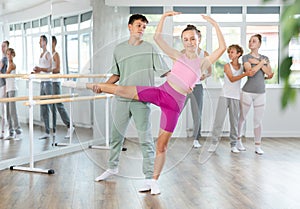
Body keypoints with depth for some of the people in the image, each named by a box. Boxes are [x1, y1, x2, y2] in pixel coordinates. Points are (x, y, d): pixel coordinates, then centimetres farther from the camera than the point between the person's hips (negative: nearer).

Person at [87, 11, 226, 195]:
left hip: (175, 105, -1)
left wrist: (215, 25, -10)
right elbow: (158, 37, 9)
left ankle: (155, 181, 16)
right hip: (160, 92, 2)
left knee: (162, 145, 2)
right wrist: (164, 16, 3)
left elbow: (222, 48, -6)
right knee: (120, 90, -11)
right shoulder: (177, 56, 12)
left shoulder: (203, 63, 7)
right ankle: (95, 86, 17)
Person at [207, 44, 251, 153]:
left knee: (234, 121, 4)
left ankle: (233, 145, 11)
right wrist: (245, 74, -24)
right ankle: (214, 142, -2)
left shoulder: (242, 67, 8)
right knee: (219, 119, -7)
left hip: (236, 97, 2)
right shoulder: (227, 66, 0)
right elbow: (232, 79, -13)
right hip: (225, 95, -2)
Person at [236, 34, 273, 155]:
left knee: (258, 121, 4)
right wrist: (262, 63, -8)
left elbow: (270, 74, -3)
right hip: (247, 92, -3)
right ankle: (238, 140, 24)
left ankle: (258, 146, 9)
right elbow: (250, 72, -16)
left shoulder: (265, 58, 11)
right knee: (242, 118, 6)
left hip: (261, 93, 3)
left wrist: (258, 63, -9)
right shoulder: (246, 57, 0)